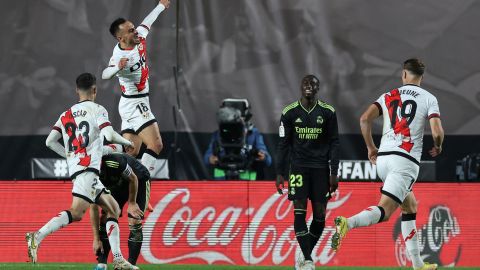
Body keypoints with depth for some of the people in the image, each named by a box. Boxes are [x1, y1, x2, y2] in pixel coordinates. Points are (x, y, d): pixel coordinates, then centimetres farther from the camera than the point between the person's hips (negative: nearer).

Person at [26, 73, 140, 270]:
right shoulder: (97, 110, 3)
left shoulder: (66, 115, 21)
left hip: (74, 169, 8)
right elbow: (108, 134, -13)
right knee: (76, 212, -21)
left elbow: (50, 141, 13)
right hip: (88, 168, -8)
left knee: (113, 209, 15)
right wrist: (126, 142, 6)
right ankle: (37, 236, -35)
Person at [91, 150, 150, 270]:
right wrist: (96, 239, -13)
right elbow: (93, 208, -14)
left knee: (134, 222, -17)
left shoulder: (113, 163, -41)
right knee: (105, 218, -9)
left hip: (139, 181, -5)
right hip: (118, 185, 5)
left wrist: (132, 203, -12)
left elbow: (133, 179, -22)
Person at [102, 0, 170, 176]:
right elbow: (105, 74, -43)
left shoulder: (139, 36, 0)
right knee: (155, 145, -17)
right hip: (134, 104, -9)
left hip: (139, 103, 9)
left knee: (132, 152, 7)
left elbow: (147, 23, 22)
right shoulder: (120, 55, -25)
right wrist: (117, 67, -65)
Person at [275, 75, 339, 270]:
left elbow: (334, 143, 4)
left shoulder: (328, 112, 2)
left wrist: (334, 173, -2)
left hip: (320, 168, 1)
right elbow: (283, 144, 5)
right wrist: (280, 173, 0)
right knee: (299, 213, -11)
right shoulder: (290, 113, 2)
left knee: (320, 215, 0)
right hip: (298, 167, -1)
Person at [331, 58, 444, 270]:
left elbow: (365, 119, 1)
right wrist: (438, 147, 15)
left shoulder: (389, 96, 13)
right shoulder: (429, 99, 3)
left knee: (410, 206, 21)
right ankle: (348, 223, -41)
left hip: (383, 158, 5)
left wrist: (371, 148, 14)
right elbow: (437, 132, -8)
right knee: (383, 211, -12)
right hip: (406, 161, -5)